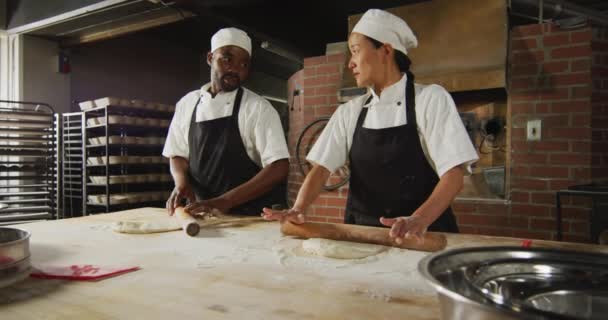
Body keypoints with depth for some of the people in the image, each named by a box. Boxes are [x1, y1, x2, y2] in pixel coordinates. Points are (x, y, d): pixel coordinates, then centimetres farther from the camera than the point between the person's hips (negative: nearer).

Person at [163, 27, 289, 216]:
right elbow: (178, 155, 15)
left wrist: (225, 201, -20)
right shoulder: (187, 104, 6)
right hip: (201, 215, 4)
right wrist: (182, 182, -6)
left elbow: (279, 168, -12)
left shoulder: (258, 108, -6)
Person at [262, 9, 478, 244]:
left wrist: (418, 220, -25)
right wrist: (298, 210, -15)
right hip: (361, 233, 3)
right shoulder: (350, 112, 7)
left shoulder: (430, 99, -3)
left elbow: (454, 172, -9)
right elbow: (322, 167, 3)